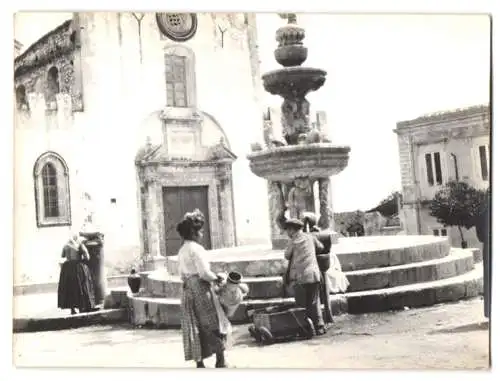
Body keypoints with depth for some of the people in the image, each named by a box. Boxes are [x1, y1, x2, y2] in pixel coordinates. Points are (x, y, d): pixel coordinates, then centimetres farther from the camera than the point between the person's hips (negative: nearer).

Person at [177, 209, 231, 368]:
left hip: (187, 290, 8)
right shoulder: (196, 248, -13)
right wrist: (216, 279, -3)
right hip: (201, 289, -8)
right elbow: (204, 272, -19)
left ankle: (199, 362, 12)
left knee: (195, 328, 9)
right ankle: (220, 361, 4)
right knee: (214, 325, 2)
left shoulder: (182, 250, 13)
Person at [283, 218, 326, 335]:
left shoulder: (293, 242, -3)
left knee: (302, 304, 4)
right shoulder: (310, 237, 7)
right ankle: (319, 326, 7)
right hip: (314, 274, 4)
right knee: (314, 302, 11)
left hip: (299, 277, -4)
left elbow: (287, 256, 6)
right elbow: (321, 247, 18)